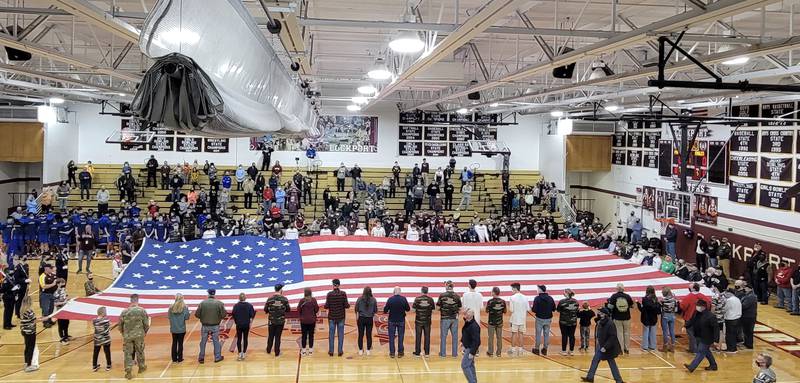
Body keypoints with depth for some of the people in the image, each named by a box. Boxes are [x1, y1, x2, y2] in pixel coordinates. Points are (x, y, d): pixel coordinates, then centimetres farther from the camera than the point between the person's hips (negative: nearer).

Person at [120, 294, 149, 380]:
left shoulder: (124, 312, -5)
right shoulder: (142, 311, -9)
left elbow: (120, 325, 2)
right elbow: (146, 324, -6)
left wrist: (123, 334, 19)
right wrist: (144, 332, 13)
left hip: (127, 336, 0)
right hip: (139, 335, 0)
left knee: (128, 353, 6)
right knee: (140, 351, 17)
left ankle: (128, 372, 1)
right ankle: (141, 367, 34)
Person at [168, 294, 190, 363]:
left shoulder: (171, 307, -5)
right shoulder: (184, 307, -13)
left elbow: (169, 317, 1)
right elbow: (186, 317, -12)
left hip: (173, 329, 2)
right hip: (181, 329, -2)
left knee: (174, 343, 13)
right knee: (180, 343, 6)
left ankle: (174, 358, 19)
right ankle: (179, 358, 11)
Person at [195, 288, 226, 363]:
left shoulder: (202, 303, -9)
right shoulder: (219, 303, -11)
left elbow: (197, 314, -6)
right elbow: (223, 314, -10)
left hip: (205, 326, 1)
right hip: (215, 326, -1)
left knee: (203, 342, 14)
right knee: (216, 342, 12)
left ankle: (201, 358, 23)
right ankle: (217, 357, 19)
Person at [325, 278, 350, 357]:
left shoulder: (329, 294, -9)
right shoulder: (343, 294, -9)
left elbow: (326, 306, -9)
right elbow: (346, 305, -10)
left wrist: (325, 305, 13)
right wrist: (349, 305, 11)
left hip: (332, 317, 0)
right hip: (341, 317, 0)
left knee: (331, 334, 9)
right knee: (340, 334, 8)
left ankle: (331, 351, 14)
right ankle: (340, 351, 11)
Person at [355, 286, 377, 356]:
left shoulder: (359, 299, -7)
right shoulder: (373, 300, -7)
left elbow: (356, 310, 0)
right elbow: (375, 311, 1)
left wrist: (356, 318, 14)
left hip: (361, 318, 0)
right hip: (370, 319, 0)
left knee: (361, 335, 8)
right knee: (369, 335, 8)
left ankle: (360, 350, 12)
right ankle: (368, 350, 12)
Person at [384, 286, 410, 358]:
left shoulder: (390, 299, -11)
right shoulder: (404, 299, -9)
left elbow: (385, 311, -8)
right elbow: (408, 309, -1)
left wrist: (388, 311, 14)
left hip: (392, 321, 0)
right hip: (401, 321, 1)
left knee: (391, 337, 9)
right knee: (400, 337, 10)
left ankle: (392, 353, 11)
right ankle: (400, 352, 14)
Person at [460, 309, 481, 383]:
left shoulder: (474, 326, -26)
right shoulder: (467, 323, 2)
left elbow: (476, 341, -26)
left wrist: (472, 352, -26)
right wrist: (462, 341, 17)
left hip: (471, 348, -10)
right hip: (467, 347, 10)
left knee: (464, 365, -9)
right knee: (470, 365, 18)